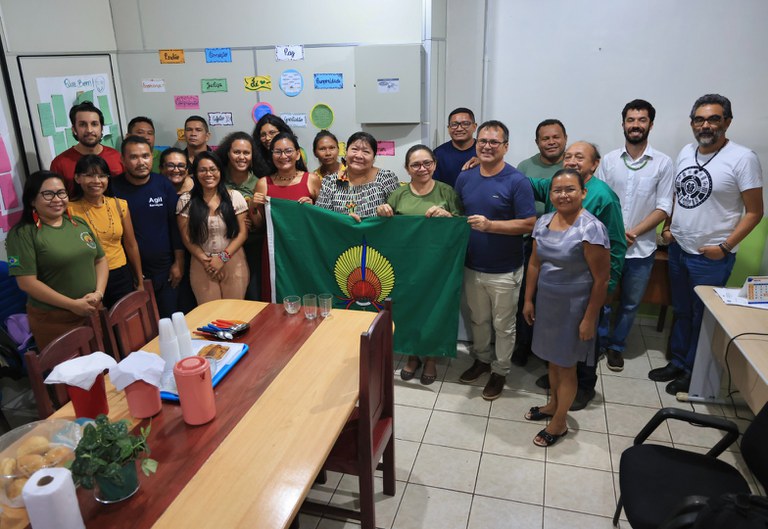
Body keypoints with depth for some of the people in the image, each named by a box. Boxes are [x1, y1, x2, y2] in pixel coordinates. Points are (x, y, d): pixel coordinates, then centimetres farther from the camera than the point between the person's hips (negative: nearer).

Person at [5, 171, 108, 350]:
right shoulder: (22, 233, -10)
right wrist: (73, 305, -16)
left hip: (93, 312, 5)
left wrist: (98, 293, -8)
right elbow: (27, 282, -15)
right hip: (53, 320, -5)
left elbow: (101, 260, 10)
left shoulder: (79, 224, 8)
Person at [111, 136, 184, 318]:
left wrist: (179, 263, 0)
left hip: (165, 269, 2)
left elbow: (176, 225, 1)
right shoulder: (114, 188, -8)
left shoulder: (164, 185, -2)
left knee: (169, 319, 11)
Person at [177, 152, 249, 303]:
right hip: (202, 265, 0)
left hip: (233, 263, 0)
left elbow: (242, 232, -3)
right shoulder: (186, 201, -1)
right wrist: (205, 261, -9)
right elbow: (186, 237, 0)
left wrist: (223, 257, -11)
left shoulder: (234, 197, -1)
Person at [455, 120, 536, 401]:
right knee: (478, 320, 22)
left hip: (504, 271, -4)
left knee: (503, 325, 12)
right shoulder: (465, 177, 2)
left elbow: (529, 224, -17)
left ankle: (500, 370, 31)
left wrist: (490, 225, -26)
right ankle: (481, 359, 43)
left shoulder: (517, 181, -14)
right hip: (471, 267, 5)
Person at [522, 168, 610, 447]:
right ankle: (553, 404, 43)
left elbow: (601, 280, -17)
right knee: (552, 358, 21)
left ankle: (559, 423, 27)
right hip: (546, 302, 6)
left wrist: (589, 319, -15)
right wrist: (528, 300, 10)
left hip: (573, 307, -6)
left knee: (565, 364, 9)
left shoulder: (591, 229, -20)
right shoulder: (543, 222, 0)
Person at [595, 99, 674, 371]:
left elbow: (663, 208, -5)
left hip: (641, 249, 0)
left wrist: (634, 232, -16)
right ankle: (599, 343, 30)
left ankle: (616, 346, 32)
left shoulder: (663, 163, -2)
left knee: (630, 304, 13)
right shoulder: (609, 160, 0)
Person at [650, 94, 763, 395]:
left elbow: (754, 212, -12)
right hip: (678, 248, 6)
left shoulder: (742, 159, -14)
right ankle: (677, 363, 33)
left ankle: (693, 372, 25)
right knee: (681, 311, 18)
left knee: (702, 316, 9)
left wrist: (724, 247, -17)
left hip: (711, 257, -6)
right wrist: (668, 227, 5)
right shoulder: (686, 152, 4)